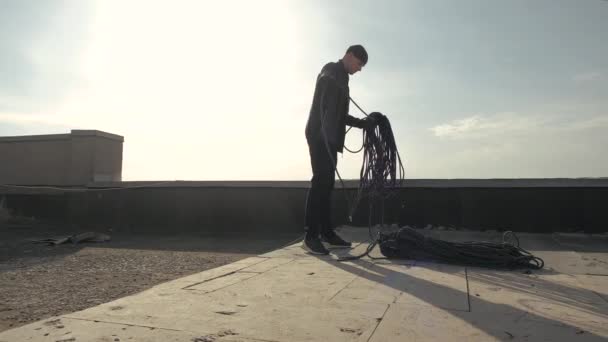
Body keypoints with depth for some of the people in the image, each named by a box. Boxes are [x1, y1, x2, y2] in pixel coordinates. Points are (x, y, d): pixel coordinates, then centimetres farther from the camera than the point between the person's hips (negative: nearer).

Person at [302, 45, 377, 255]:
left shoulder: (340, 78, 27)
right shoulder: (331, 72, -1)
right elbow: (325, 107, -16)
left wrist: (362, 123, 22)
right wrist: (327, 134, -25)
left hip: (328, 139, 9)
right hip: (320, 137, -9)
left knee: (326, 184, 6)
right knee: (320, 183, -14)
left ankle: (326, 233, 9)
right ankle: (311, 236, -13)